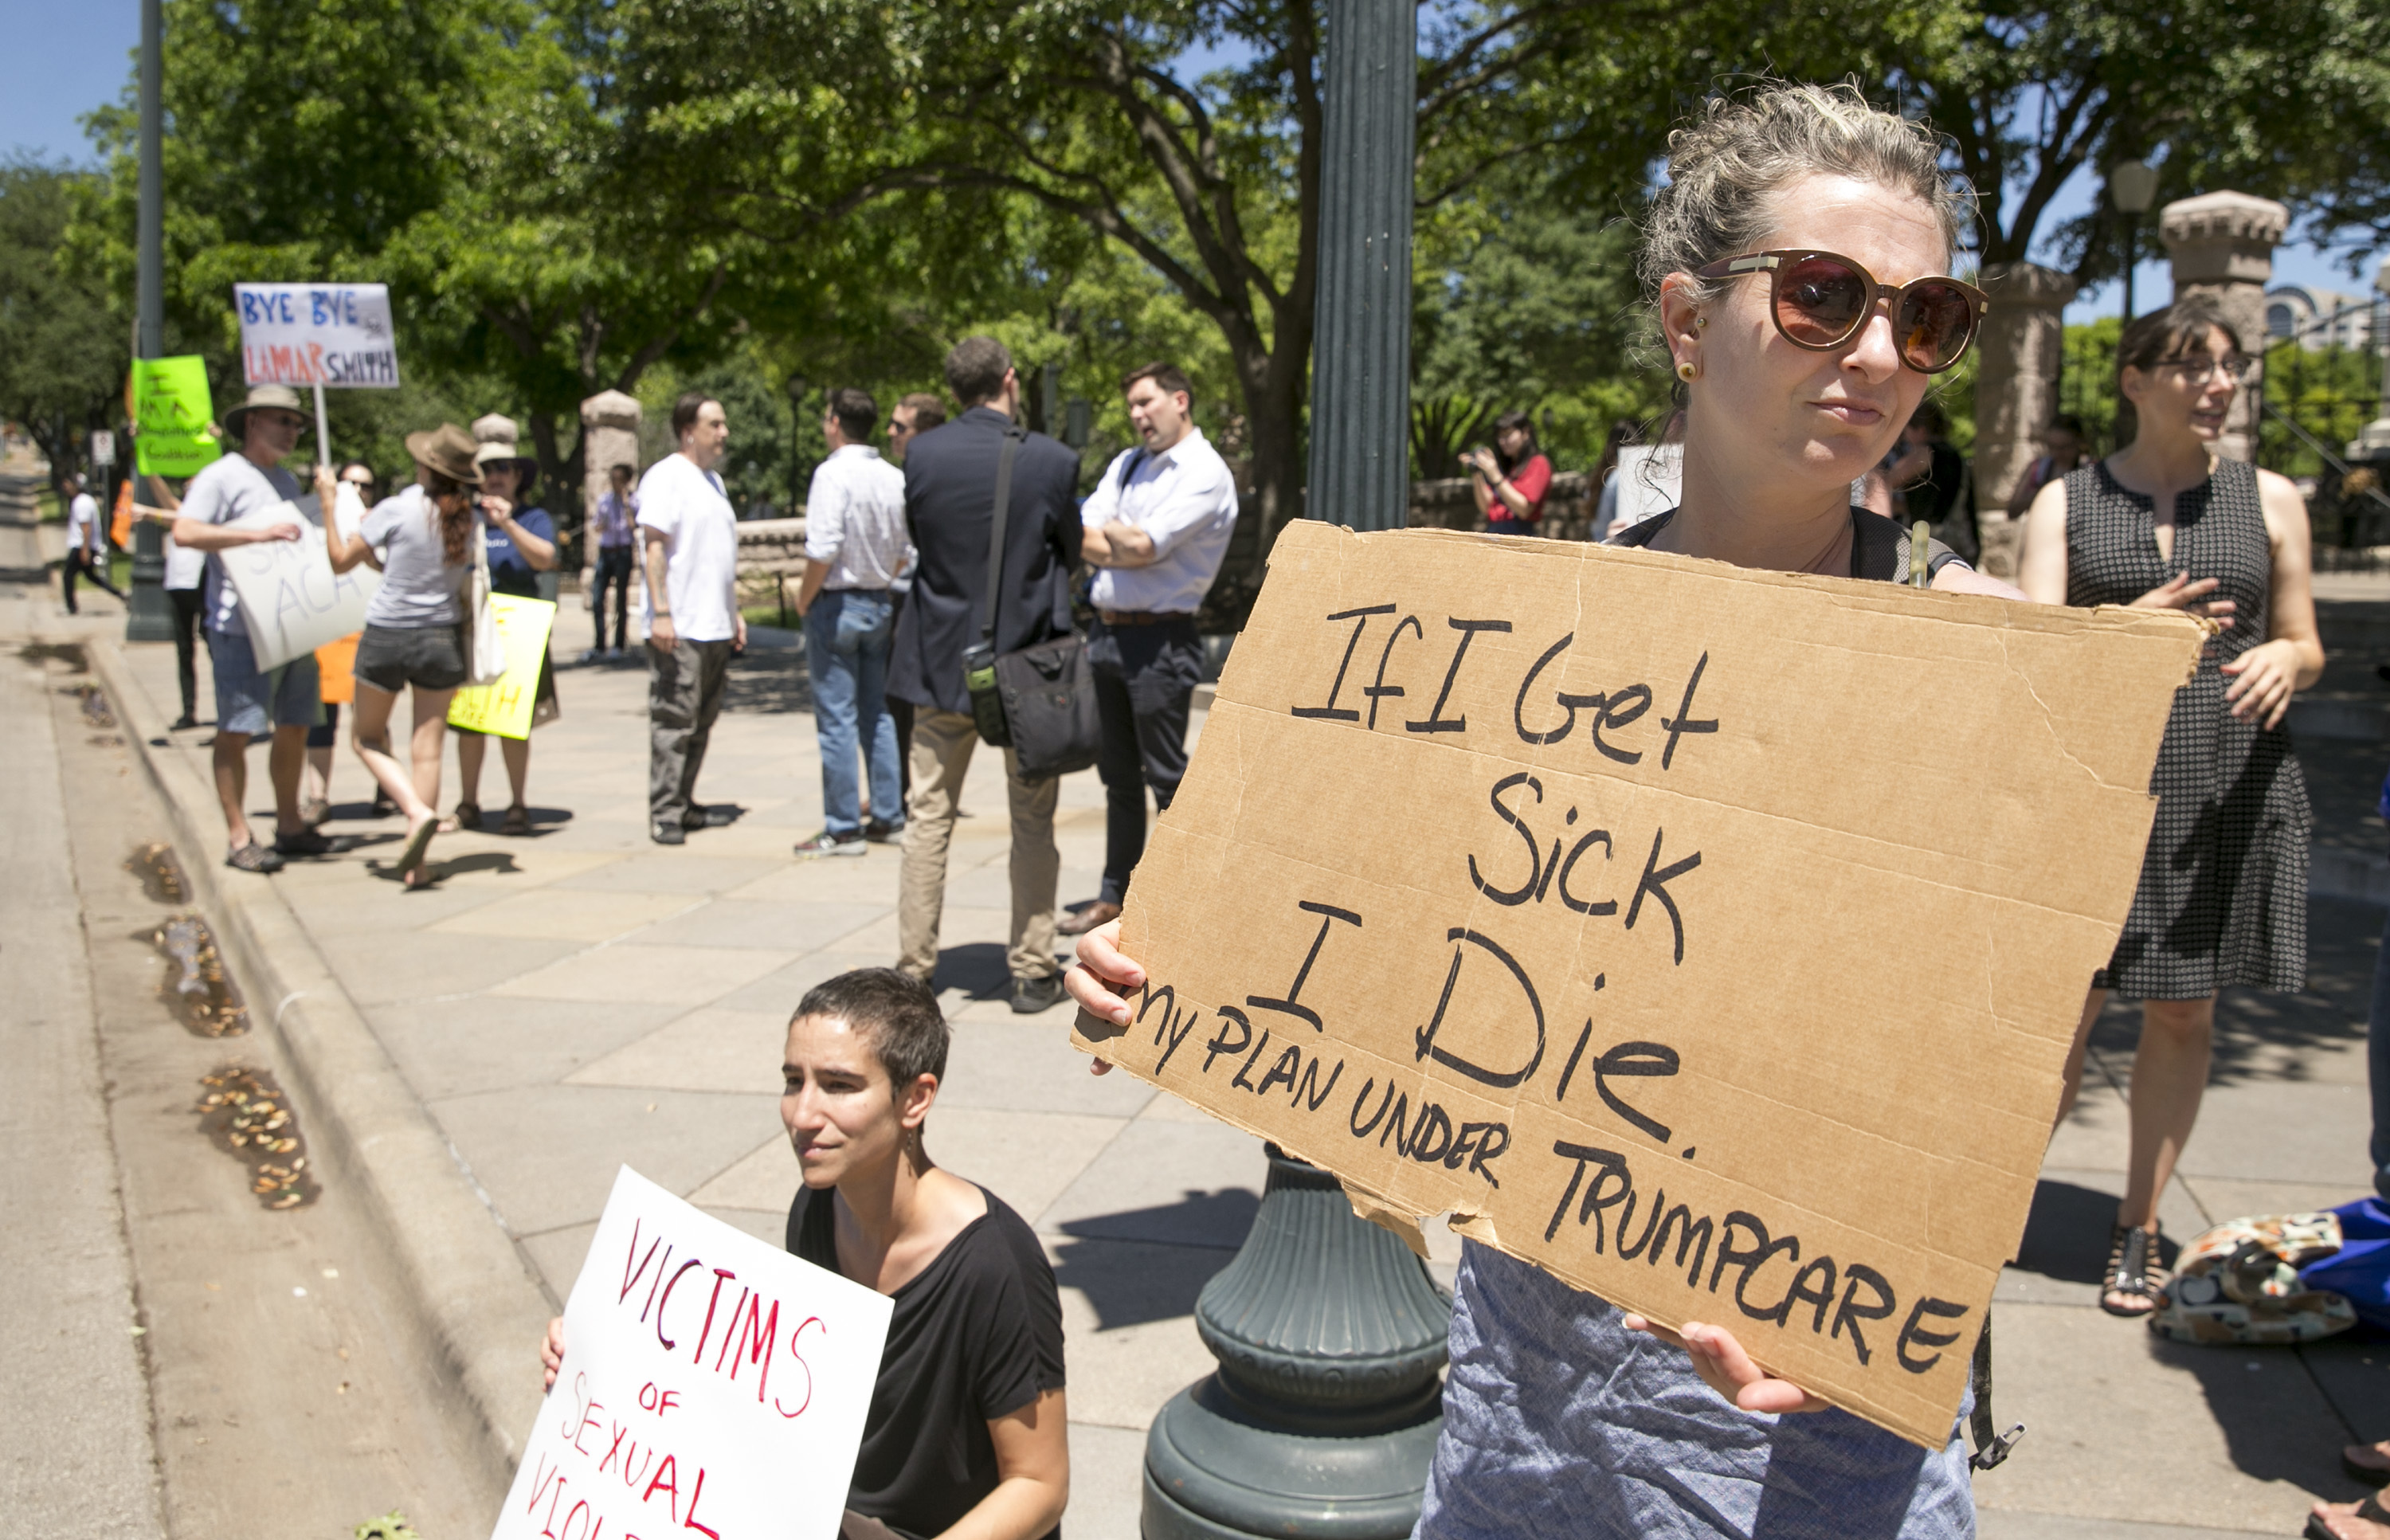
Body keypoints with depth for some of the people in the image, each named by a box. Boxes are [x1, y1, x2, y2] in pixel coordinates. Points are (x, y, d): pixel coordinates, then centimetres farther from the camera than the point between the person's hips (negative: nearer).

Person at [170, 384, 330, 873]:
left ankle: (289, 825, 23)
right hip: (242, 628, -8)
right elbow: (184, 532, -18)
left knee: (294, 728, 12)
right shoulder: (223, 476, -6)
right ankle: (237, 837, 1)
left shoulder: (287, 481, 19)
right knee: (237, 731, -4)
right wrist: (256, 534, -24)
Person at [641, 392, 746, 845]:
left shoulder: (713, 479, 19)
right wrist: (661, 612, -20)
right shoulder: (666, 476, -7)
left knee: (701, 722, 11)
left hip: (715, 626, 8)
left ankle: (685, 806, 19)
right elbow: (654, 545, -13)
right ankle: (664, 815, -3)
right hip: (678, 628, -8)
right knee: (673, 722, -7)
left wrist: (734, 612, 22)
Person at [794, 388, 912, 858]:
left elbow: (822, 550, -21)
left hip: (837, 605, -7)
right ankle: (887, 817, 19)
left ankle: (843, 828, 2)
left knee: (837, 719, -1)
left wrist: (804, 600, -8)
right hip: (880, 603, 7)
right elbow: (906, 552, 9)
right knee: (876, 713, 15)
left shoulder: (833, 472, -15)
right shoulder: (895, 478, 5)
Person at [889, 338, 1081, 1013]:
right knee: (1033, 822, 8)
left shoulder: (921, 455, -6)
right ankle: (1032, 969, 13)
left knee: (929, 815, 11)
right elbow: (1068, 554, 2)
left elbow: (916, 539, 8)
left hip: (941, 660, 2)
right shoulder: (1052, 460, -11)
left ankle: (914, 965, 16)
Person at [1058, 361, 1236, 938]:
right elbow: (1082, 541, 4)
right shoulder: (1127, 464, 16)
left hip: (1159, 641, -8)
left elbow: (1140, 547, -17)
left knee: (1167, 776, -2)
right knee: (1118, 774, 15)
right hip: (1107, 631, 8)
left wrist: (1104, 531, 1)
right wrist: (1125, 546, -12)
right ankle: (1115, 895, 24)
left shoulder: (1205, 474, -9)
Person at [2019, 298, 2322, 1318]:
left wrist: (2282, 661, -12)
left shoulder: (2269, 500, 9)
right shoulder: (2067, 502, 4)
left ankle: (2137, 1231, 22)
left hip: (2228, 793, 2)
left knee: (2183, 1014, 8)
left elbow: (2309, 648, 12)